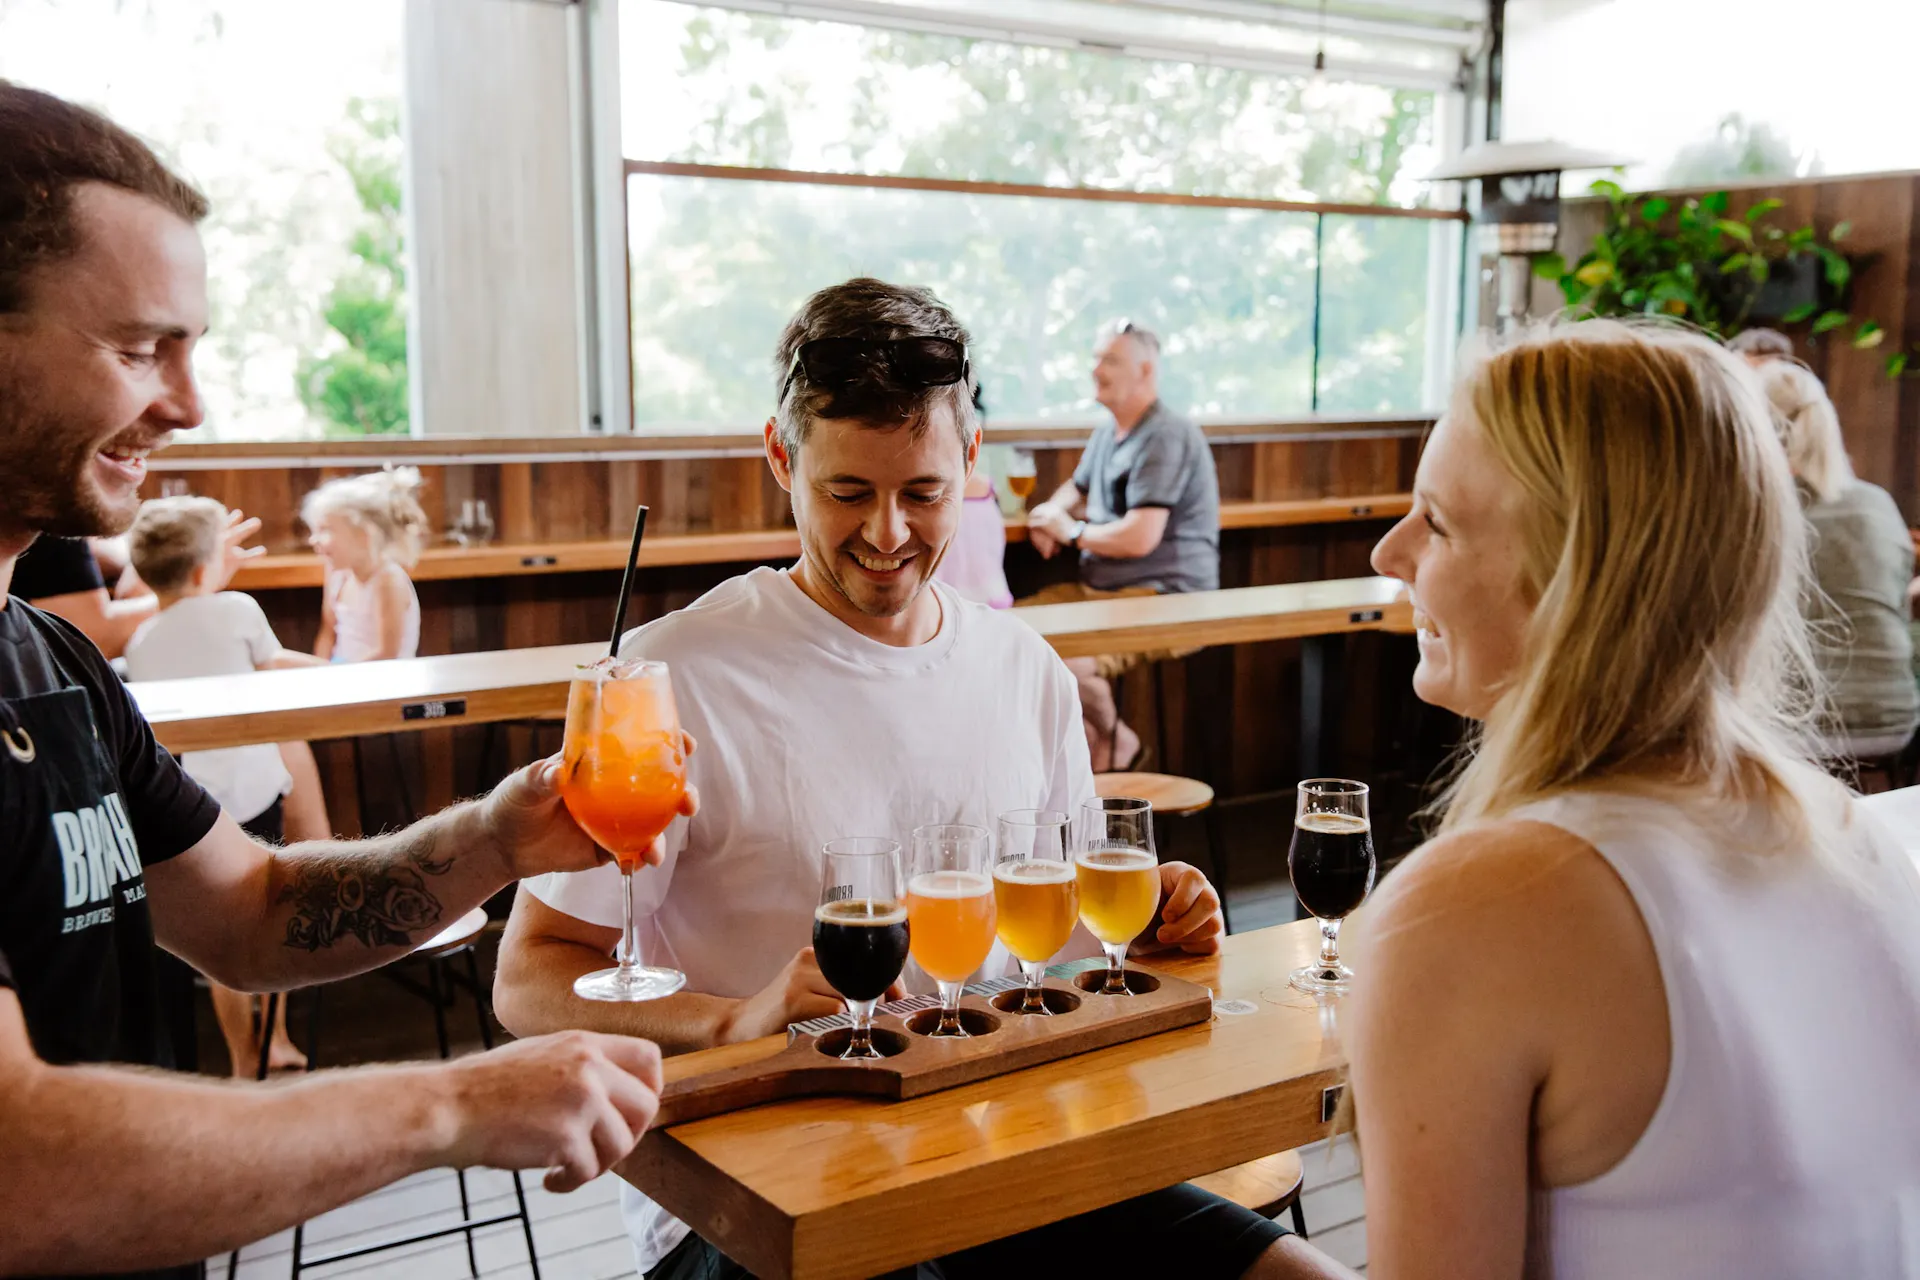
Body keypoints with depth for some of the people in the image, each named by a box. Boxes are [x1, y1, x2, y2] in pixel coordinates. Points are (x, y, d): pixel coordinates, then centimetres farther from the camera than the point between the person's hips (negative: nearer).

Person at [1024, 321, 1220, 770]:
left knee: (1066, 659, -30)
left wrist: (1072, 532, -8)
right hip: (1097, 588, 10)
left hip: (1166, 598, -10)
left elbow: (1140, 538, -24)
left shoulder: (1166, 438, -16)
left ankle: (1115, 739, 0)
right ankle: (1085, 739, 8)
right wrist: (1050, 513, 7)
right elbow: (1077, 489, 32)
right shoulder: (1108, 432, 15)